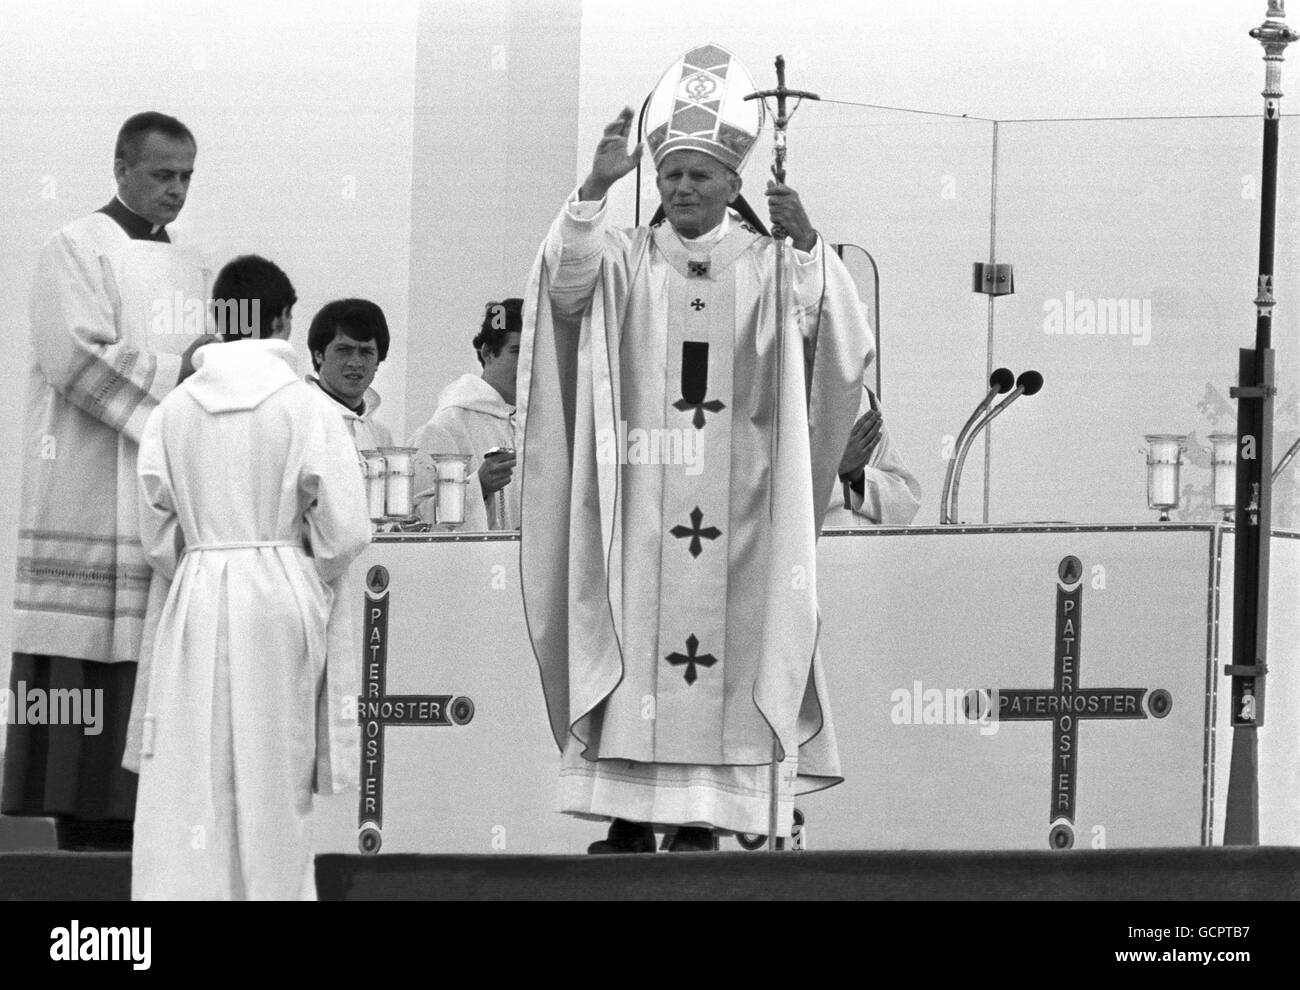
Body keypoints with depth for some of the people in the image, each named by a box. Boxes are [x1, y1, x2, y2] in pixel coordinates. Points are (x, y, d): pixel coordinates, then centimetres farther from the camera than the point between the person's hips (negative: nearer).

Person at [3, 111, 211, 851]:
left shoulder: (194, 265, 19)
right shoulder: (78, 250, -2)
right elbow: (79, 358, -13)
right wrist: (180, 372, -15)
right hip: (95, 504, -6)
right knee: (92, 689, -9)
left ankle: (148, 822, 2)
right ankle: (89, 839, -8)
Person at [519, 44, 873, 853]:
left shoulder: (768, 269, 5)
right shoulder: (627, 261, 7)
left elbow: (842, 343, -10)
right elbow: (568, 279, -14)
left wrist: (808, 248, -26)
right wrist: (596, 189, -28)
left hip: (735, 507, -1)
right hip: (639, 504, 1)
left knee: (722, 646, -4)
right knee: (632, 643, -3)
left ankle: (705, 814, -2)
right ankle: (631, 812, 0)